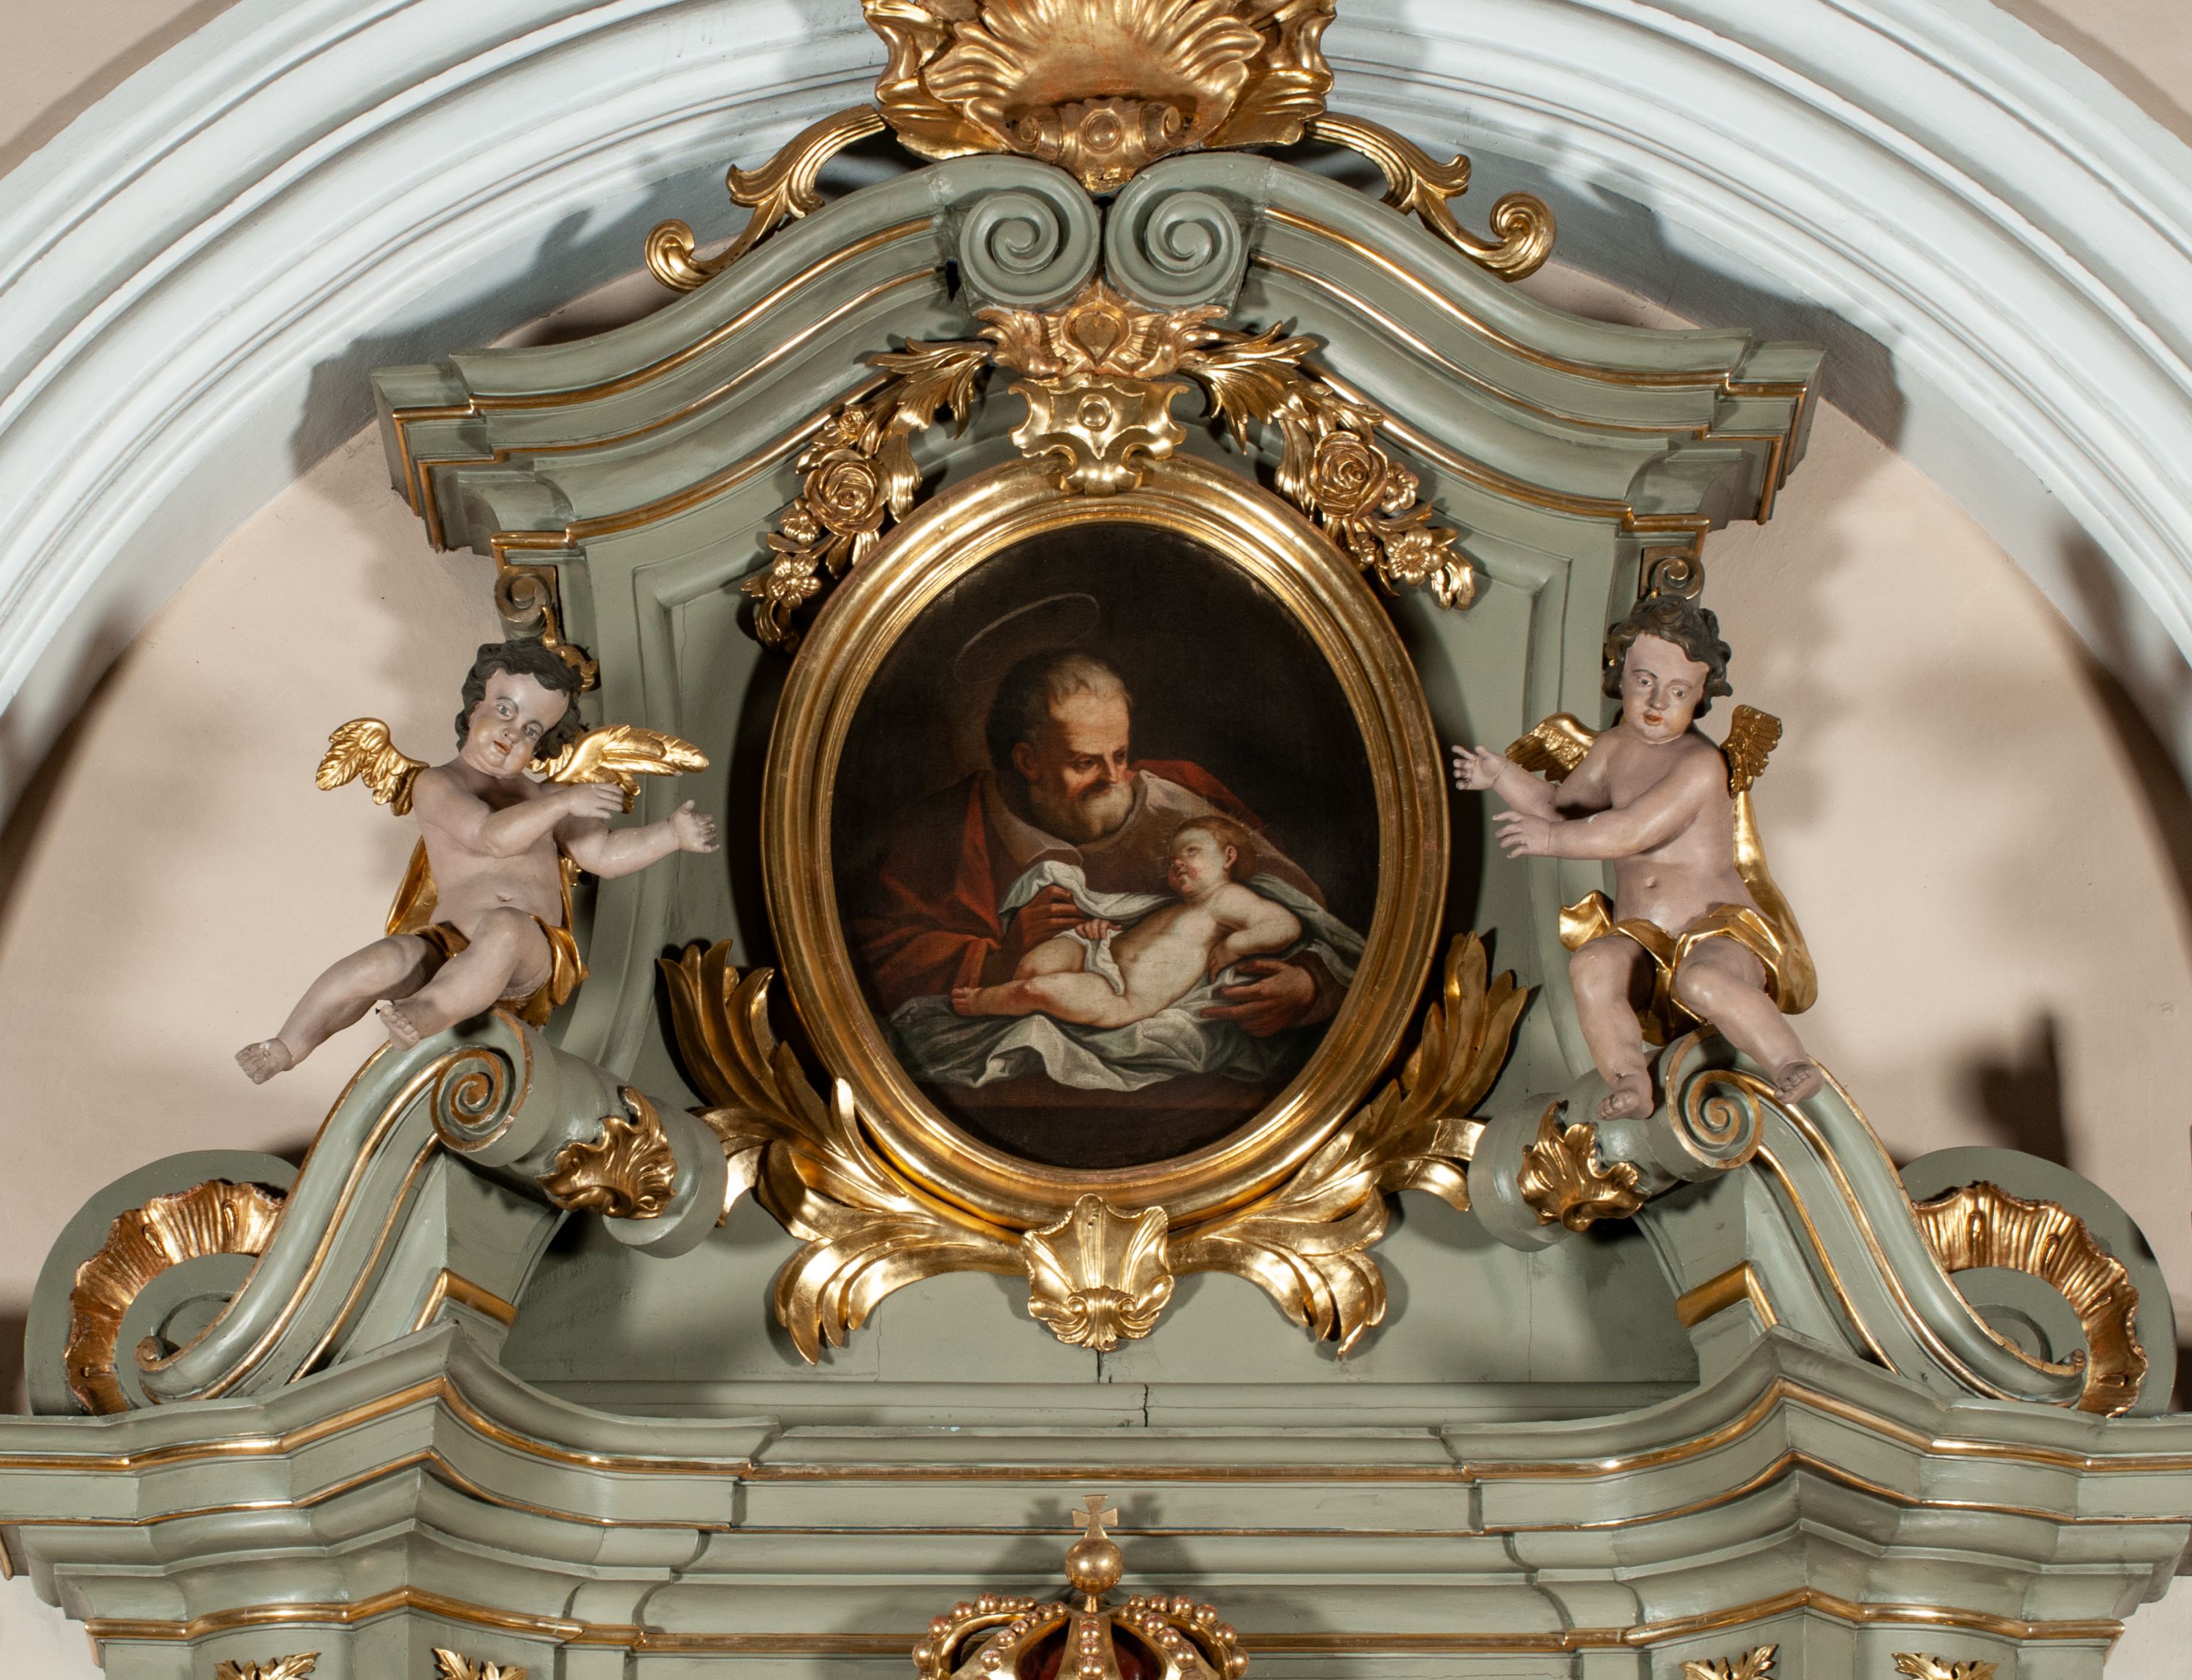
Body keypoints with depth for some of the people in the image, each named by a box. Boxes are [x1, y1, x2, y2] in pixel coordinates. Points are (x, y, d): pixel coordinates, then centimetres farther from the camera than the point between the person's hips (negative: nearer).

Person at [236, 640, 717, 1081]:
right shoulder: (437, 785, 8)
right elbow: (493, 836, -10)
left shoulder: (544, 798, 26)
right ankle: (287, 1048, -16)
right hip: (452, 946, -2)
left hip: (534, 957, 2)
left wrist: (672, 834, 13)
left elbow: (604, 854, 24)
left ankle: (426, 1013, -49)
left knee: (505, 927, -36)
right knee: (384, 962, -31)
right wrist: (566, 803, -16)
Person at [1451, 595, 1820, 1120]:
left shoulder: (1701, 763, -11)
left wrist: (1551, 838, -15)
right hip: (1638, 940, 6)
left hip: (1717, 931, -6)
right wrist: (1504, 776, 17)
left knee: (1703, 980, -39)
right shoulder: (1613, 748, 14)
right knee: (1592, 965, -29)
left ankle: (1792, 1065, -26)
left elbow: (1628, 832, -20)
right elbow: (1564, 805, 30)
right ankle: (1628, 1082, -29)